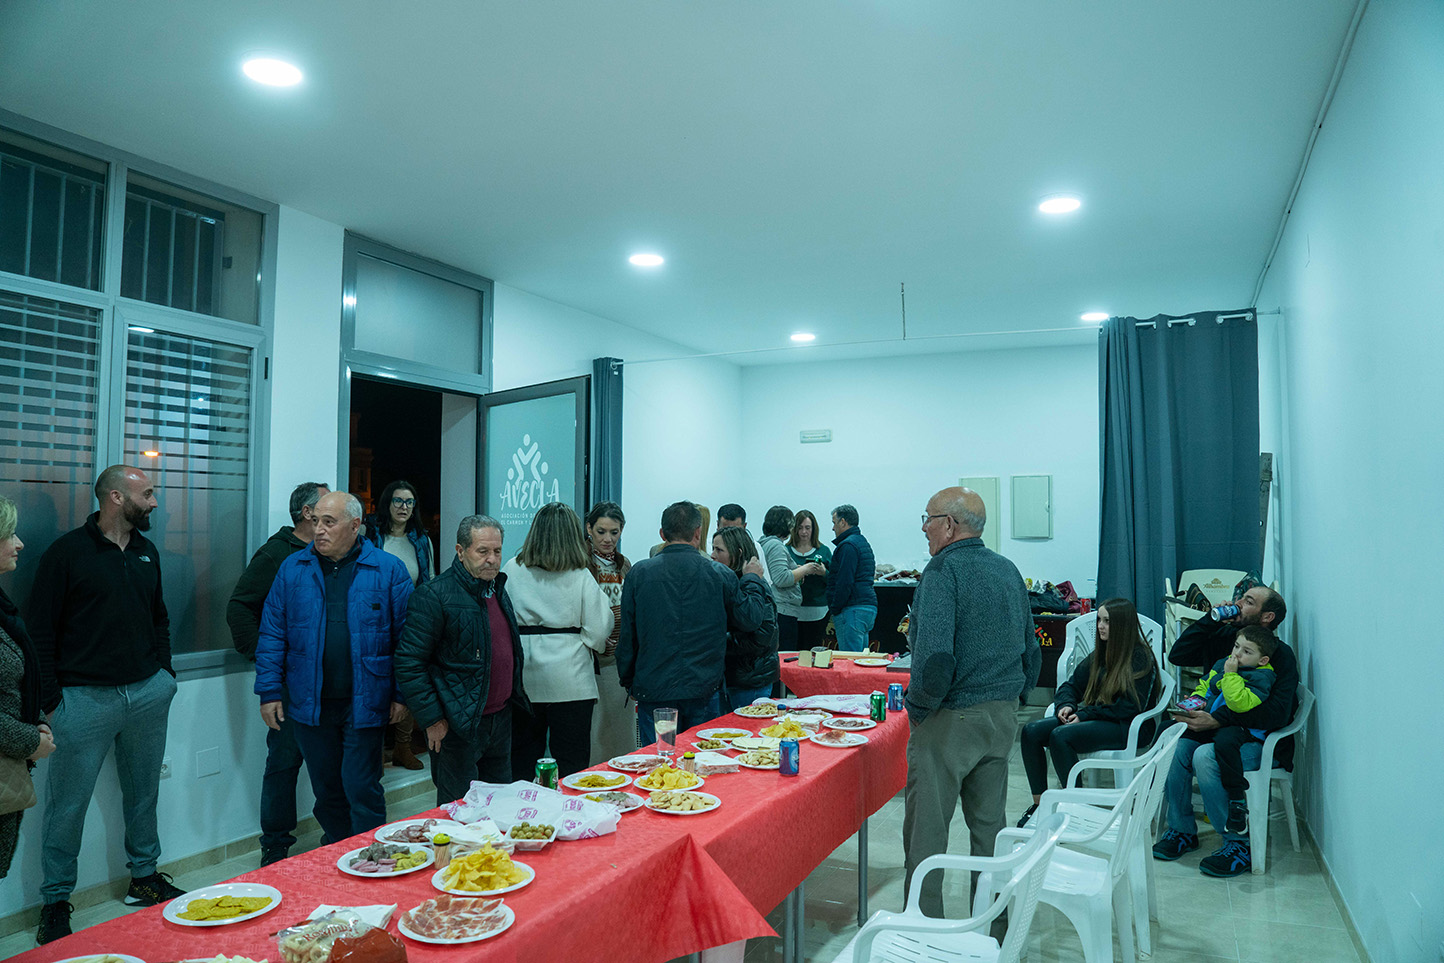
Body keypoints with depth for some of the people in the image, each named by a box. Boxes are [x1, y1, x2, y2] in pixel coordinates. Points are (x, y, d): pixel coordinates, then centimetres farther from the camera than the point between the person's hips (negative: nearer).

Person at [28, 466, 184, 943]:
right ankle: (55, 901, 17)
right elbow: (39, 631, -6)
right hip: (85, 699, -5)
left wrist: (163, 676, 12)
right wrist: (51, 699, -9)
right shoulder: (67, 552, -7)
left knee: (144, 791, 14)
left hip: (148, 694, 5)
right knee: (68, 802, 3)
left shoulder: (146, 552, 11)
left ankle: (145, 877, 29)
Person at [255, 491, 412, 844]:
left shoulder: (388, 569, -4)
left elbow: (405, 635, -3)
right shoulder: (293, 569, 4)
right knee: (326, 790, 15)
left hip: (363, 704, -3)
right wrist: (269, 691, 1)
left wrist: (400, 693, -5)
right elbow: (272, 635, 6)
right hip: (310, 705, 3)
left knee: (362, 789, 1)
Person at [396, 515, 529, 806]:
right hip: (457, 726, -7)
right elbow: (409, 663, -17)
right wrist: (432, 719, -16)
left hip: (501, 717, 8)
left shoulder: (497, 589, 10)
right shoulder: (435, 595, -16)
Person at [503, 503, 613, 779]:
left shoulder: (511, 570, -2)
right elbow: (598, 630, -6)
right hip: (569, 680, -2)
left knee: (523, 758, 15)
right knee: (571, 761, 7)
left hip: (523, 679, 3)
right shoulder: (580, 577, -8)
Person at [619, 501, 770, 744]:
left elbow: (627, 637, 1)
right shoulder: (719, 575, -5)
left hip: (653, 690, 0)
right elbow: (751, 621, 4)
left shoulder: (639, 573, -4)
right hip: (704, 689, 0)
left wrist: (629, 682, 14)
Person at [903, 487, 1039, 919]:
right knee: (989, 824, 17)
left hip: (951, 718, -8)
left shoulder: (944, 570, -16)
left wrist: (917, 706, -13)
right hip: (1002, 716, 8)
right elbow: (1031, 648, 16)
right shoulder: (1008, 569, 9)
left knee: (926, 830, 3)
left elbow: (934, 655, -27)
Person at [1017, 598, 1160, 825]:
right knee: (1032, 731, -14)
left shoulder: (1140, 658, -8)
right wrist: (1066, 706, -5)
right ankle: (1039, 804, -10)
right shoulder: (1100, 654, 15)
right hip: (1094, 719, 8)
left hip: (1126, 728, -8)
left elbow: (1131, 707, -16)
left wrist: (1085, 714, -17)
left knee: (1061, 736, -31)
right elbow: (1071, 685, 19)